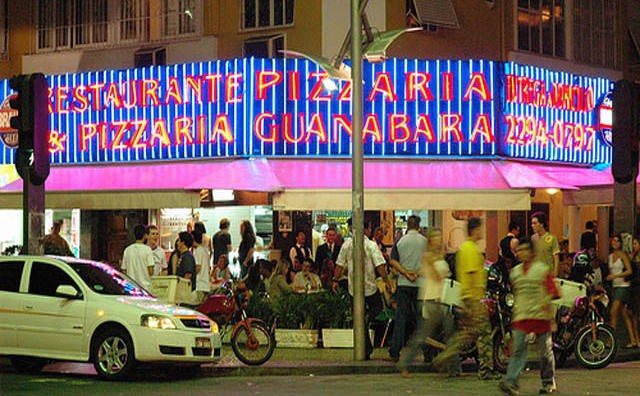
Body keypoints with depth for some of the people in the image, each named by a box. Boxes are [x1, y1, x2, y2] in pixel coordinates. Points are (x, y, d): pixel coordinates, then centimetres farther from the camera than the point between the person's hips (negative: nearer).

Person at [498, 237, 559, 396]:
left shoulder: (542, 269, 0)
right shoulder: (515, 272, 15)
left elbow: (554, 291, -5)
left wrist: (547, 300, -23)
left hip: (540, 315, -3)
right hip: (521, 316, 3)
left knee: (545, 350, 6)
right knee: (518, 350, -9)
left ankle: (549, 382, 20)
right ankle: (511, 382, -19)